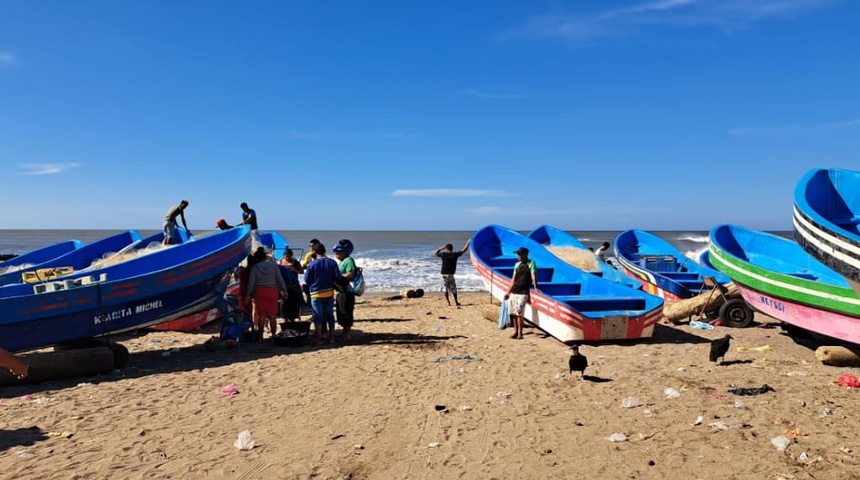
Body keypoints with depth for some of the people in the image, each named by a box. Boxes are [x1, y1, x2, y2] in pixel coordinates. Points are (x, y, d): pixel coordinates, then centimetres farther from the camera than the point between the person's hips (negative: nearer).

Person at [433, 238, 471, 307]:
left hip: (444, 274, 0)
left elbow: (435, 253, 14)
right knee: (453, 289, 11)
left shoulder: (443, 254, -3)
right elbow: (464, 250, 5)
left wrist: (441, 248, 18)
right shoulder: (455, 254, -4)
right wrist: (468, 242, 14)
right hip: (451, 274, 0)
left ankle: (448, 303, 2)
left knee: (445, 289, 7)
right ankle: (456, 302, 15)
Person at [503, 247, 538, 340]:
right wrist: (508, 292, 17)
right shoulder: (517, 264, 14)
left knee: (519, 313, -9)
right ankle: (515, 331, 18)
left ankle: (520, 333, -1)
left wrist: (535, 287, -29)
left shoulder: (531, 263, -2)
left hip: (523, 293, -6)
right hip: (513, 292, 6)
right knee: (514, 313, 8)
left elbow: (533, 276, -14)